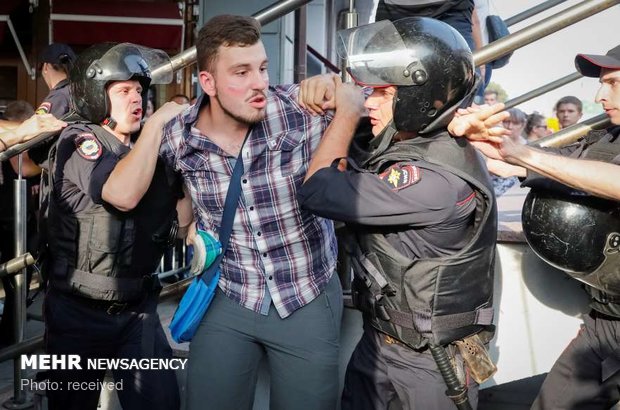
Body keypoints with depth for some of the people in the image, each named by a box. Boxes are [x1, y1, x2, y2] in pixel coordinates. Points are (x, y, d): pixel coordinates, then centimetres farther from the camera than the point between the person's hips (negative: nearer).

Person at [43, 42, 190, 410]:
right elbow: (124, 194, -31)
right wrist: (158, 121, -22)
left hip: (139, 308, 5)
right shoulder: (79, 140, -11)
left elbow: (181, 215, 2)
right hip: (79, 311, -4)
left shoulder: (148, 147, 9)